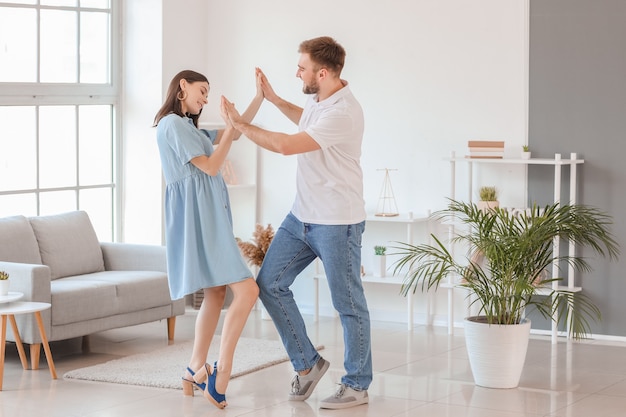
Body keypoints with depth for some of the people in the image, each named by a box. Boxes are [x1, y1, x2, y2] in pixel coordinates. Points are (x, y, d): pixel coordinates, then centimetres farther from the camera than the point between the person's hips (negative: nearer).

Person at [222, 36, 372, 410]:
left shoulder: (343, 113, -24)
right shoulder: (318, 100, 6)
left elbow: (287, 145, -28)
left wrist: (240, 124, -16)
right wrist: (274, 100, 22)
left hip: (337, 222, -9)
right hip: (302, 215, 9)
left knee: (348, 304, 2)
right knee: (270, 283, 6)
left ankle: (357, 386, 15)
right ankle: (308, 363, 17)